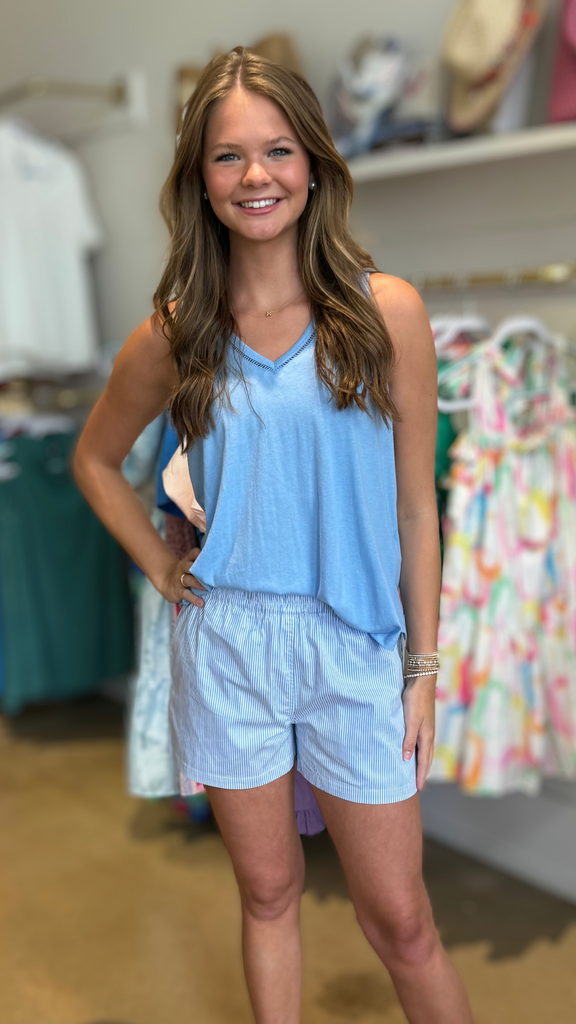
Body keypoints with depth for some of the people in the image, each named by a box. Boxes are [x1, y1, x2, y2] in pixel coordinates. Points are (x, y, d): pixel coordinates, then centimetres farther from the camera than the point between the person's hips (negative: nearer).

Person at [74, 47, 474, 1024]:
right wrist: (158, 565, 4)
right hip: (226, 642, 2)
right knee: (268, 892, 18)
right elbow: (95, 458, 16)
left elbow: (414, 503, -1)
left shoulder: (386, 310, -5)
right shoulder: (175, 336, -1)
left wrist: (424, 668, -1)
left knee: (399, 920, 8)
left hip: (355, 647, -1)